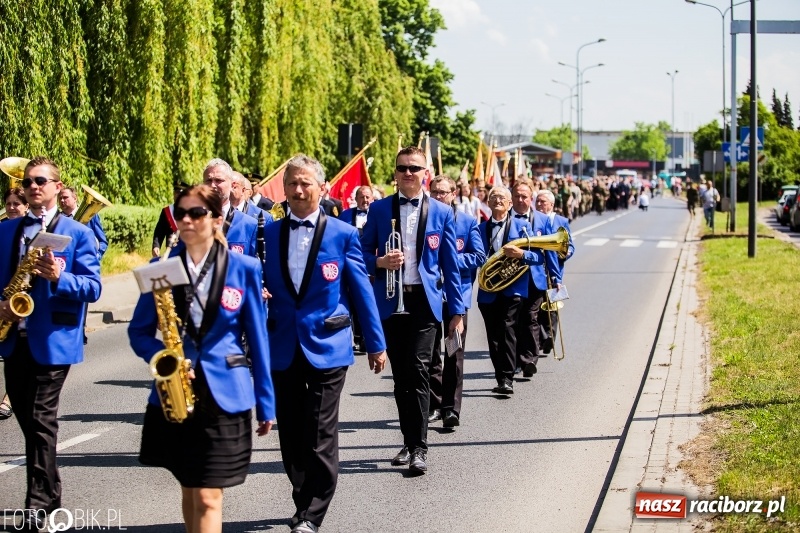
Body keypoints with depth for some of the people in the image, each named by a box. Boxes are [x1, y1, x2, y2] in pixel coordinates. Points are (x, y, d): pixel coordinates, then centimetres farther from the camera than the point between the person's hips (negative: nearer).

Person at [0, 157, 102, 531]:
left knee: (42, 419, -8)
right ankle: (48, 489, 27)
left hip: (53, 338, -5)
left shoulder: (77, 233, -1)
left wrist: (59, 278, -24)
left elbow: (92, 288, -7)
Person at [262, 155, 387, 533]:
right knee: (291, 436, 10)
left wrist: (375, 343, 4)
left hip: (326, 347, -3)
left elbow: (361, 291, 2)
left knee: (320, 437, -2)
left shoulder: (343, 234, -2)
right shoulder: (268, 234, 6)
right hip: (283, 347, 3)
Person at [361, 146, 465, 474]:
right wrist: (380, 262, -14)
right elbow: (363, 253, 9)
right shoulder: (379, 209, 6)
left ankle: (419, 448, -8)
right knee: (400, 375, 8)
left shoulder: (441, 212, 4)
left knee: (417, 371, -11)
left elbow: (450, 264, 5)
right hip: (391, 301, 2)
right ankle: (409, 442, 19)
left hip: (424, 301, -2)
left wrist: (457, 309, 2)